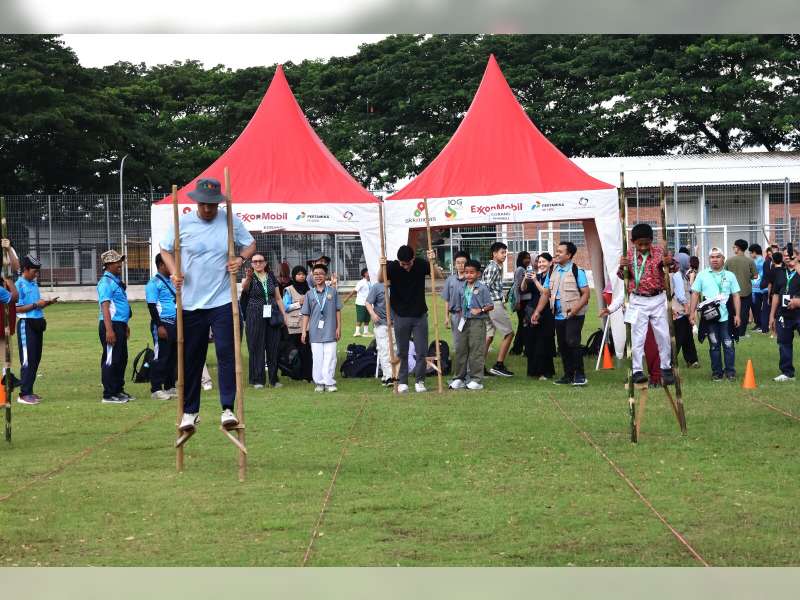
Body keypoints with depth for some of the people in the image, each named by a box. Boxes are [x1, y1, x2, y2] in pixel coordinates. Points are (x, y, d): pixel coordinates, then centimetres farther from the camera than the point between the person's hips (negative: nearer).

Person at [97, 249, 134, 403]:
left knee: (122, 359, 15)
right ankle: (109, 395, -3)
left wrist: (125, 325, 25)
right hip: (111, 324, -10)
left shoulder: (116, 281, 17)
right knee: (111, 360, -7)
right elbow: (105, 307, -20)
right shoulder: (106, 282, -13)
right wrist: (109, 330, -27)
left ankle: (119, 390, 24)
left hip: (120, 325, 10)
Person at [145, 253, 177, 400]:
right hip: (162, 323, -8)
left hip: (175, 324, 8)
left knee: (173, 357, 10)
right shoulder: (154, 283, -9)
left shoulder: (172, 282, 17)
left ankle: (170, 387, 17)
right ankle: (156, 389, -3)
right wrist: (159, 326, -20)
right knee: (161, 357, -7)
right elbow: (152, 306, -14)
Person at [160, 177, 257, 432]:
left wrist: (241, 258, -7)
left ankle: (228, 409, -6)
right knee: (191, 359, 8)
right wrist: (174, 272, -6)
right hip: (191, 303, 1)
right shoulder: (182, 223, -2)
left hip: (223, 301, -1)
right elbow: (166, 250, 12)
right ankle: (189, 411, 19)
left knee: (226, 353, -9)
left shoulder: (231, 221, 0)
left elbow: (250, 245, 14)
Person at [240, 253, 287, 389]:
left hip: (272, 315, 4)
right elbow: (244, 286, -26)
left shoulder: (271, 277, 11)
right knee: (257, 348, -3)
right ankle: (257, 380, 0)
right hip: (255, 316, -4)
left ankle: (273, 379, 10)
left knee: (273, 347, 3)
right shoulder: (251, 277, -2)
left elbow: (278, 298, 16)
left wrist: (283, 314, 8)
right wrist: (247, 278, -47)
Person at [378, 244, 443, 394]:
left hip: (420, 314, 1)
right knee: (402, 352, 6)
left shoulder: (421, 264, -7)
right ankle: (402, 382, 14)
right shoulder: (393, 266, -11)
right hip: (401, 315, -1)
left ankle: (419, 381, 12)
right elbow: (380, 280, -22)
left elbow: (440, 276, -8)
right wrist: (382, 267, -41)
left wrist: (433, 262, -24)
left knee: (421, 351, 1)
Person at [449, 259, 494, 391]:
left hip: (477, 322, -6)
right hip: (464, 322, 6)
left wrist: (481, 310, -22)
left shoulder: (482, 288, -4)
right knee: (460, 349, 6)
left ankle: (476, 379, 1)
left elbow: (491, 305, -6)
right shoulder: (462, 289, 13)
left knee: (476, 351, -5)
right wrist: (460, 321, 11)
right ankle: (459, 378, 15)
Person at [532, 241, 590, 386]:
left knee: (572, 342, -17)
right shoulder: (552, 273, 10)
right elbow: (545, 294, 14)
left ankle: (580, 375, -10)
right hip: (558, 315, 6)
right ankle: (568, 375, 18)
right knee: (562, 346, 8)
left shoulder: (577, 271, -7)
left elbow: (586, 294, -9)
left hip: (574, 315, -6)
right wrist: (537, 312, 4)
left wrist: (576, 309, -22)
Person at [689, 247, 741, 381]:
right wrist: (692, 312, 0)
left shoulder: (730, 276, 9)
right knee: (714, 345, 5)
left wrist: (737, 315, 0)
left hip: (726, 317, 0)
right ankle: (716, 372, 12)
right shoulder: (702, 275, 8)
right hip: (709, 318, 0)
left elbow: (736, 296, 8)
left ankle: (730, 371, 5)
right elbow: (695, 294, 8)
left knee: (728, 345, -3)